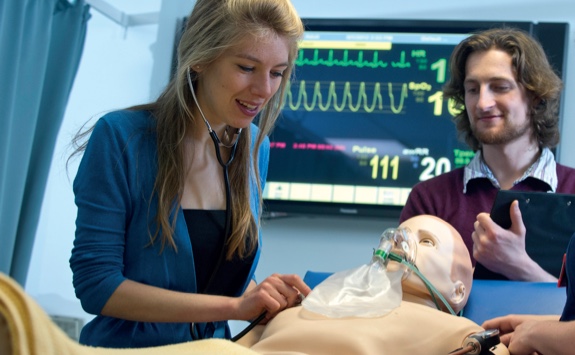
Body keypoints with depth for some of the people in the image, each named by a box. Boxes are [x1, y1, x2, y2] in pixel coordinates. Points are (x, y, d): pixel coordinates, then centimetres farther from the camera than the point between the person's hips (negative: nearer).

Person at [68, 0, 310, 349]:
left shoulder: (254, 147, 1)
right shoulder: (121, 136, -13)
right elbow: (96, 283, -15)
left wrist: (272, 302, -9)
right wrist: (233, 305, -21)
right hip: (126, 345, -4)